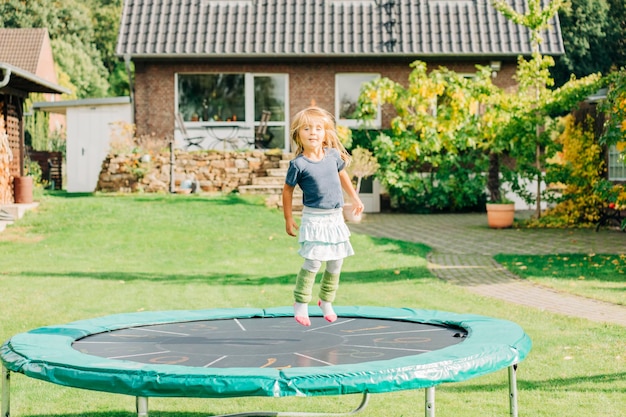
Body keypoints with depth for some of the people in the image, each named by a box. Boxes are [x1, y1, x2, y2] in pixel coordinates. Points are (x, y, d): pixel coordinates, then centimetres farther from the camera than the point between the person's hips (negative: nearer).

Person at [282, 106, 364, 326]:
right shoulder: (298, 164, -13)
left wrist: (355, 198, 24)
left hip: (336, 218, 5)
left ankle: (326, 301, 28)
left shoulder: (333, 155, 0)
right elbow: (287, 190, -2)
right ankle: (301, 304, 2)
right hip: (314, 218, -5)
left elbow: (343, 175, 19)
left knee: (336, 263, 11)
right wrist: (289, 219, 1)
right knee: (313, 262, -12)